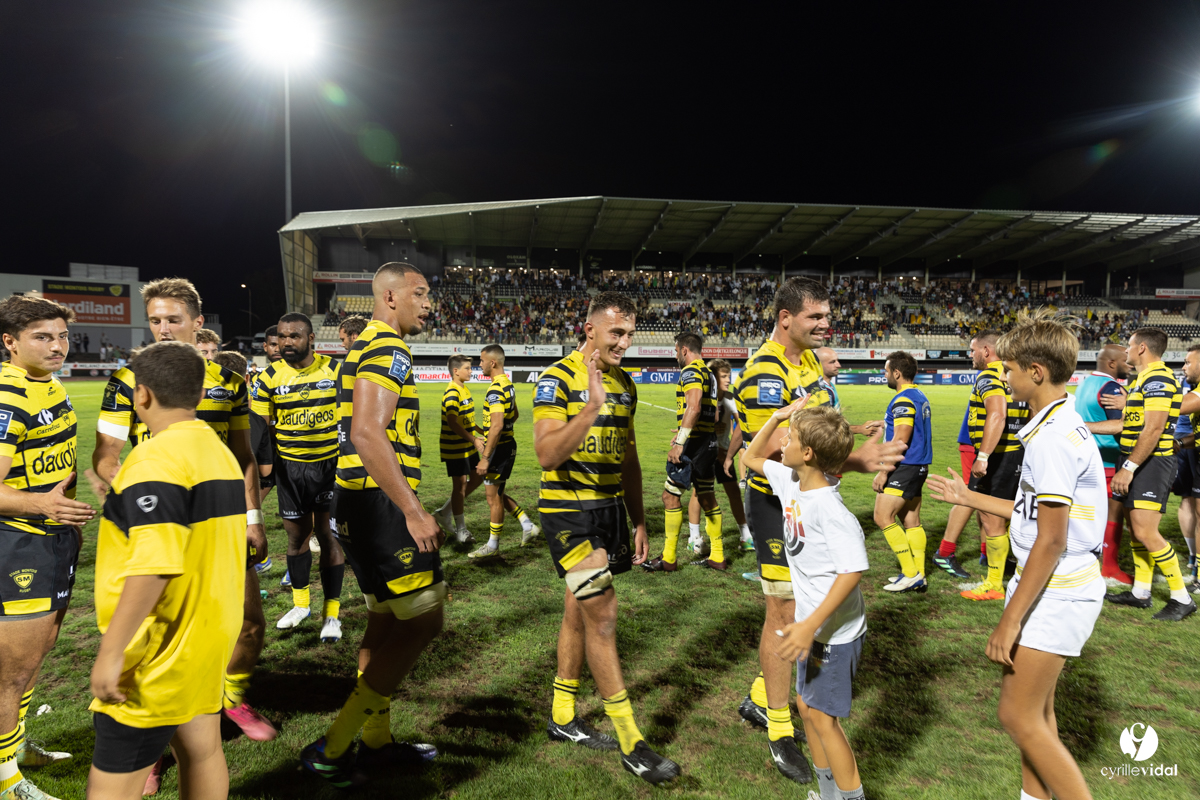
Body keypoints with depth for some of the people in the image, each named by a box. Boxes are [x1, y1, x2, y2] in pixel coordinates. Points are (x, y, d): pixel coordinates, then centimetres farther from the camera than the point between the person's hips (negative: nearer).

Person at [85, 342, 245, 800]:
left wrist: (111, 652, -23)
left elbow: (154, 566, -28)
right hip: (209, 638, 9)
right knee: (202, 752, 18)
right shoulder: (221, 452, 8)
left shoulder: (156, 460, -20)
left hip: (161, 652, -9)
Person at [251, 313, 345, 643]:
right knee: (297, 534, 12)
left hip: (330, 462, -2)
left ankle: (331, 613, 11)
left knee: (327, 534, 0)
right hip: (290, 466, 2)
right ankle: (300, 603, 32)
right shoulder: (269, 378, -3)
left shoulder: (334, 370, -5)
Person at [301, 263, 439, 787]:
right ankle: (333, 747, 0)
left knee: (386, 619, 17)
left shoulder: (364, 347, 19)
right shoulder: (389, 349, -13)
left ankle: (375, 741, 29)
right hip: (380, 504, -10)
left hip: (355, 503, 10)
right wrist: (414, 511, -24)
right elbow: (366, 433, -25)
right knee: (423, 621, -5)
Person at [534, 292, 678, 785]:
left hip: (611, 509, 7)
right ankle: (630, 744, 0)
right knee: (601, 616, -8)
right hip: (568, 511, -7)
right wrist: (592, 407, -31)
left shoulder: (625, 385, 10)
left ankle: (563, 717, 30)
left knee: (579, 614, 15)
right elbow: (546, 453, -23)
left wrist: (639, 522, 16)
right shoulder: (557, 380, -11)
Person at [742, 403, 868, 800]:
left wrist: (810, 625, -32)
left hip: (834, 630, -9)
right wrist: (778, 415, 6)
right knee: (806, 705, 18)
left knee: (822, 716, 2)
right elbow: (752, 458, 17)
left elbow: (853, 570, -30)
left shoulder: (829, 508, -26)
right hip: (812, 624, 9)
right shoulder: (792, 483, 0)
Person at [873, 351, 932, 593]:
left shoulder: (903, 400, -17)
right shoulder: (920, 397, 15)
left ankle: (910, 574, -5)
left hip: (904, 467, -10)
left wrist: (883, 471, -19)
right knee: (911, 521, 12)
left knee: (883, 517, -7)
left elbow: (900, 440, -22)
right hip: (919, 466, 10)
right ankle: (919, 576, 14)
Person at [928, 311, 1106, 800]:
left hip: (1055, 593, -10)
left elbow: (1051, 540, -24)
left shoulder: (1051, 437, -22)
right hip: (1056, 589, 10)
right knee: (1035, 708, 20)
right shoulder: (1063, 426, 11)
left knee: (1018, 714, -3)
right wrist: (970, 498, 24)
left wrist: (1010, 620, -20)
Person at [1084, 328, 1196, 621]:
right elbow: (1127, 423, 21)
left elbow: (1153, 429, -23)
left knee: (1146, 532, -12)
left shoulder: (1158, 378, -15)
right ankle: (1141, 592, 21)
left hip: (1152, 463, -10)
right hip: (1139, 464, 10)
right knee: (1136, 529, 13)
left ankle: (1182, 599, -1)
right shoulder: (1142, 379, 17)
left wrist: (1129, 467, -24)